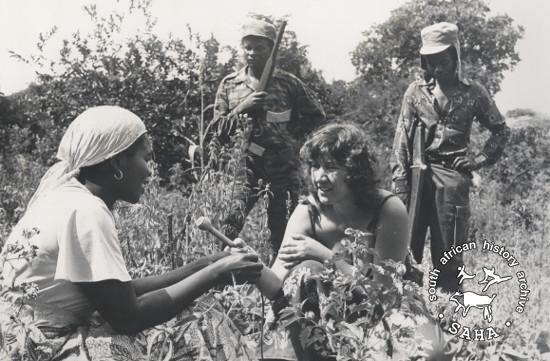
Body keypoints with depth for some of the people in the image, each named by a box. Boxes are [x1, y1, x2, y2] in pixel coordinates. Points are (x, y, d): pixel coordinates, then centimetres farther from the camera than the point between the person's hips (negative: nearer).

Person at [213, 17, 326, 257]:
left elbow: (316, 116, 13)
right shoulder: (229, 84, 7)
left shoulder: (288, 83, 3)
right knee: (227, 233, -10)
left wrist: (295, 138, 2)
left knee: (283, 235, 7)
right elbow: (218, 130, 4)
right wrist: (242, 108, -10)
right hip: (243, 168, 1)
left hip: (283, 169, 0)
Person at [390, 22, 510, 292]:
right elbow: (402, 139, 2)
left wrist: (480, 160, 2)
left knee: (449, 250, 1)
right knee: (405, 243, 0)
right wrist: (400, 182, -6)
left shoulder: (473, 93, 5)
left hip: (453, 176, -1)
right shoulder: (416, 92, 6)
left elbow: (501, 131, 15)